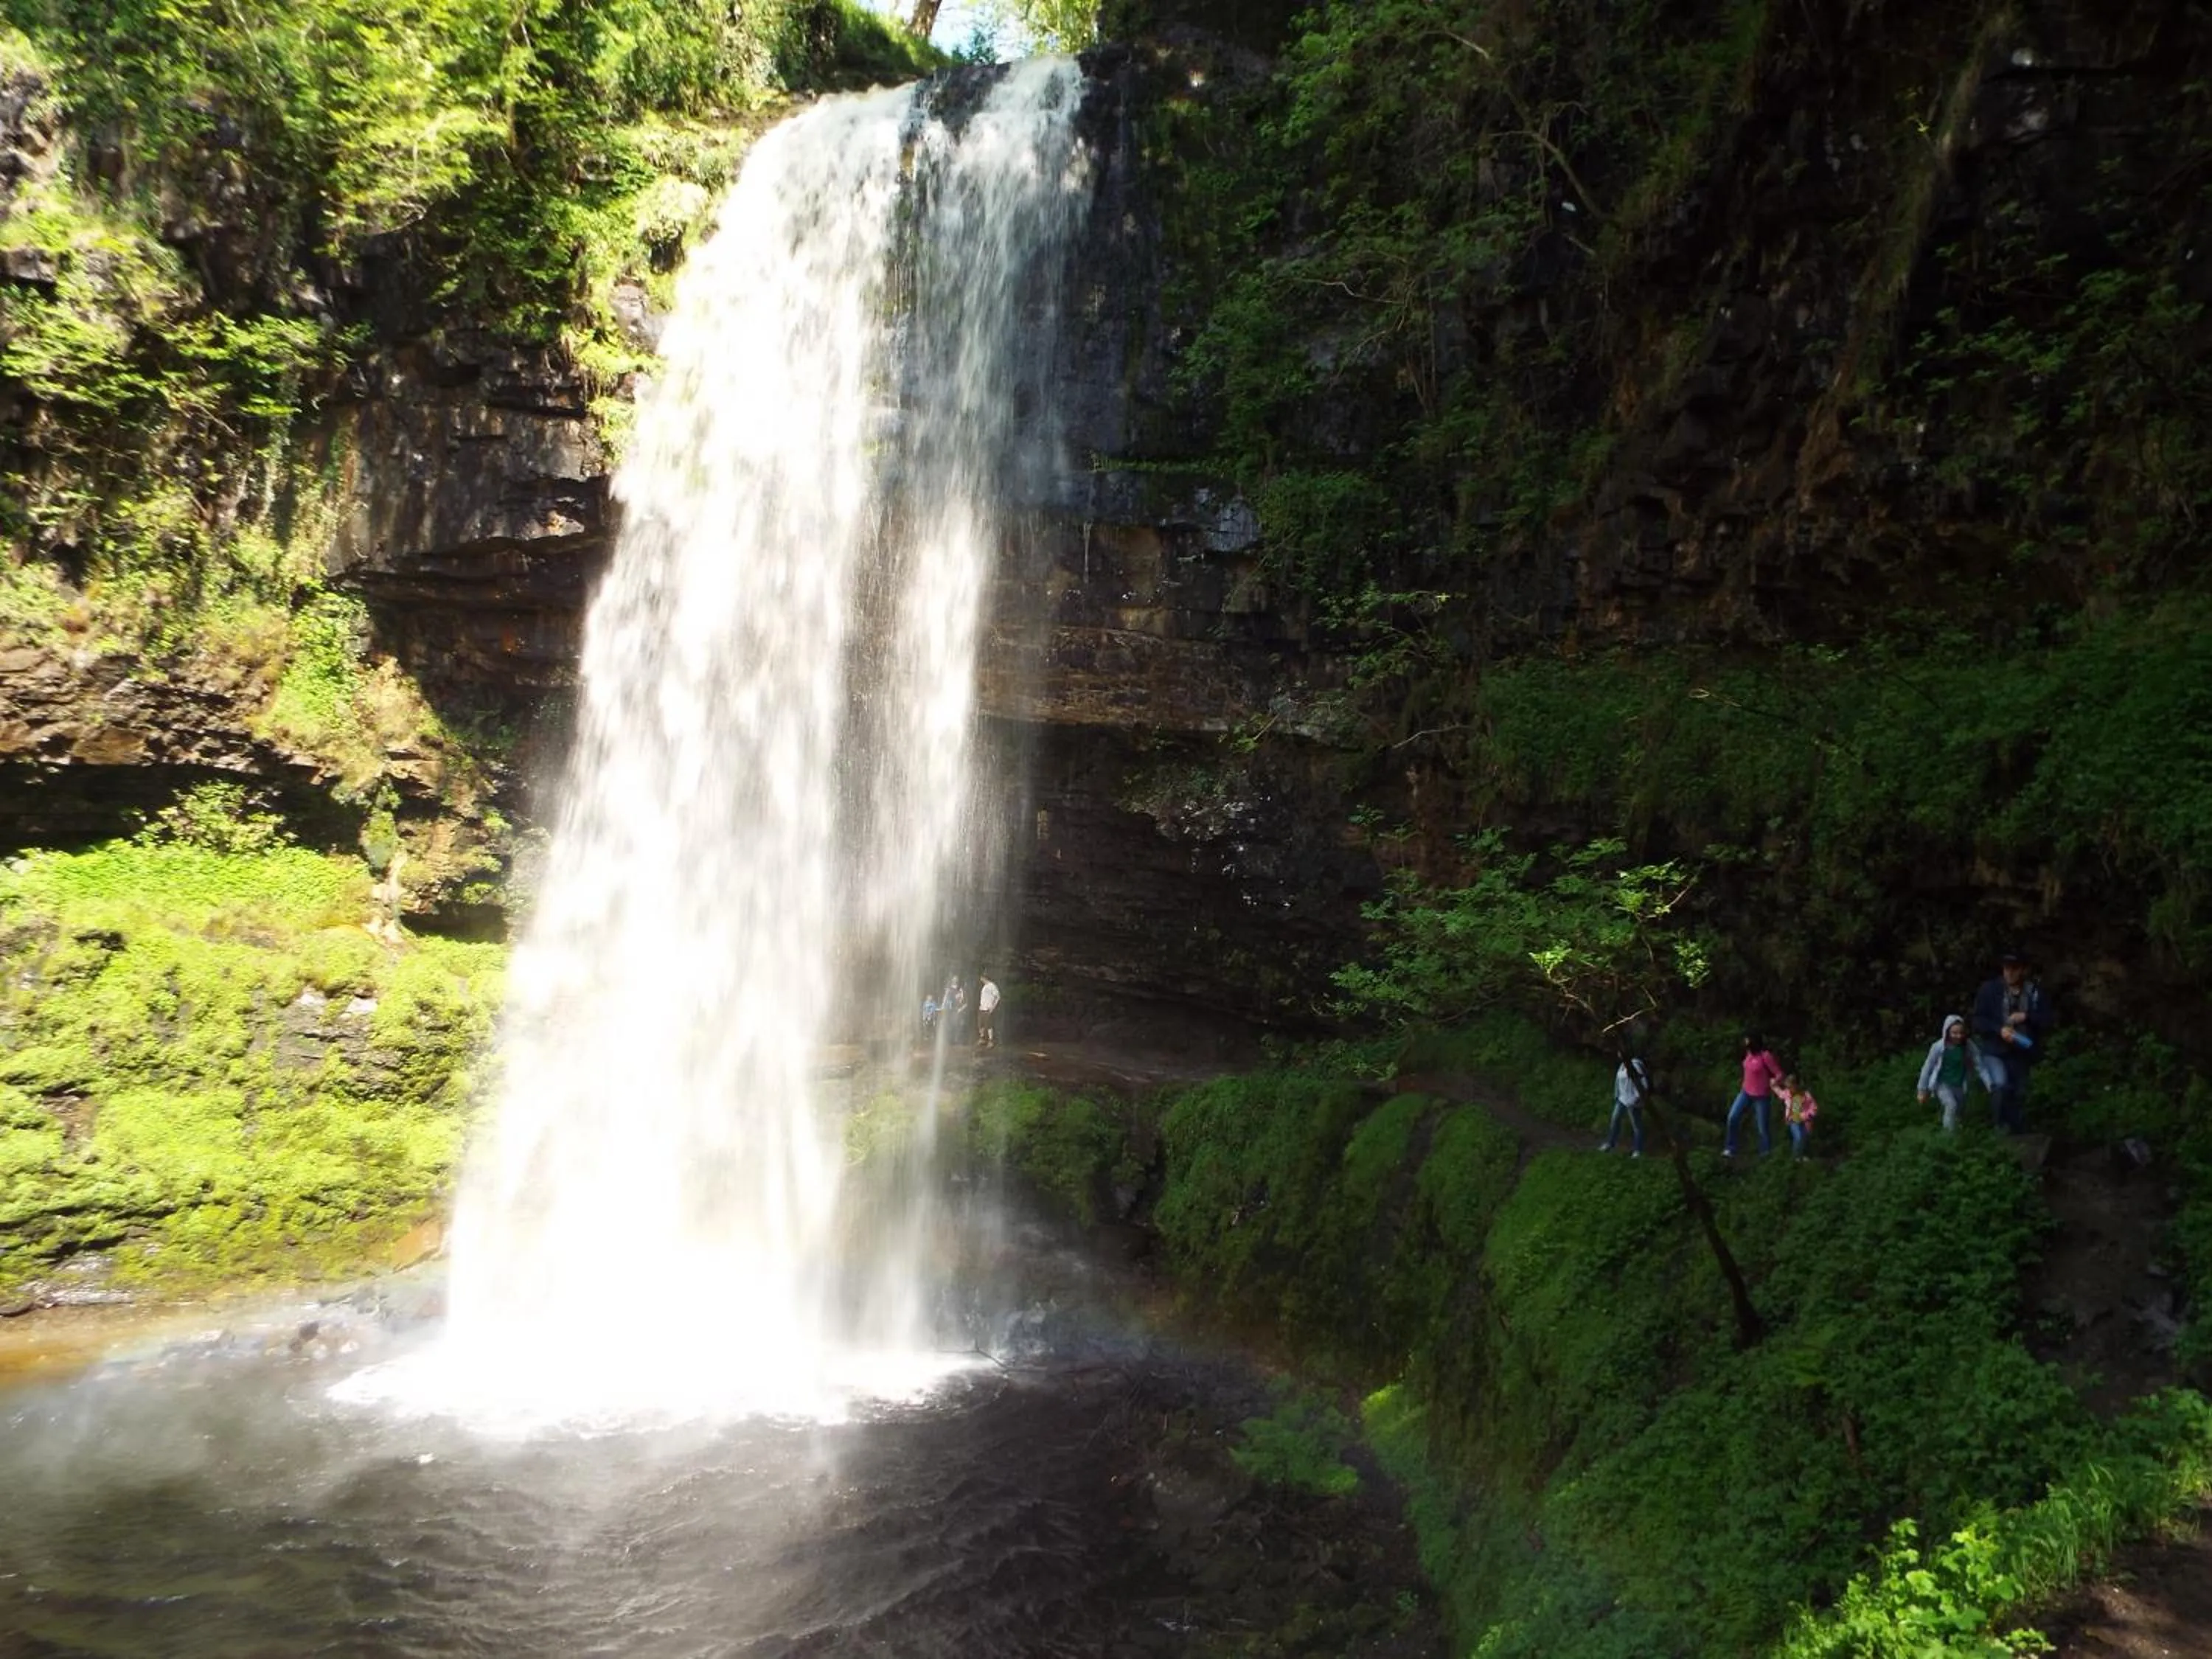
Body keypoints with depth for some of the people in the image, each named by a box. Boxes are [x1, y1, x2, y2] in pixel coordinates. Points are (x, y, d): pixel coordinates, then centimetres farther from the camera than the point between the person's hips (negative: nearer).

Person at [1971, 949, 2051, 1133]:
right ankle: (2002, 1127, -3)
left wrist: (2027, 1017, -17)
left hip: (2022, 1052, 2)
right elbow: (1978, 1021, -3)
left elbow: (2046, 1023, 1)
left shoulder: (2036, 993, 2)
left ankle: (2017, 1133, 23)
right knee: (2001, 1085, -23)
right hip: (1996, 1050, -2)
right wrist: (1999, 1029, -19)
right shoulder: (1989, 989, -3)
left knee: (2019, 1094, 9)